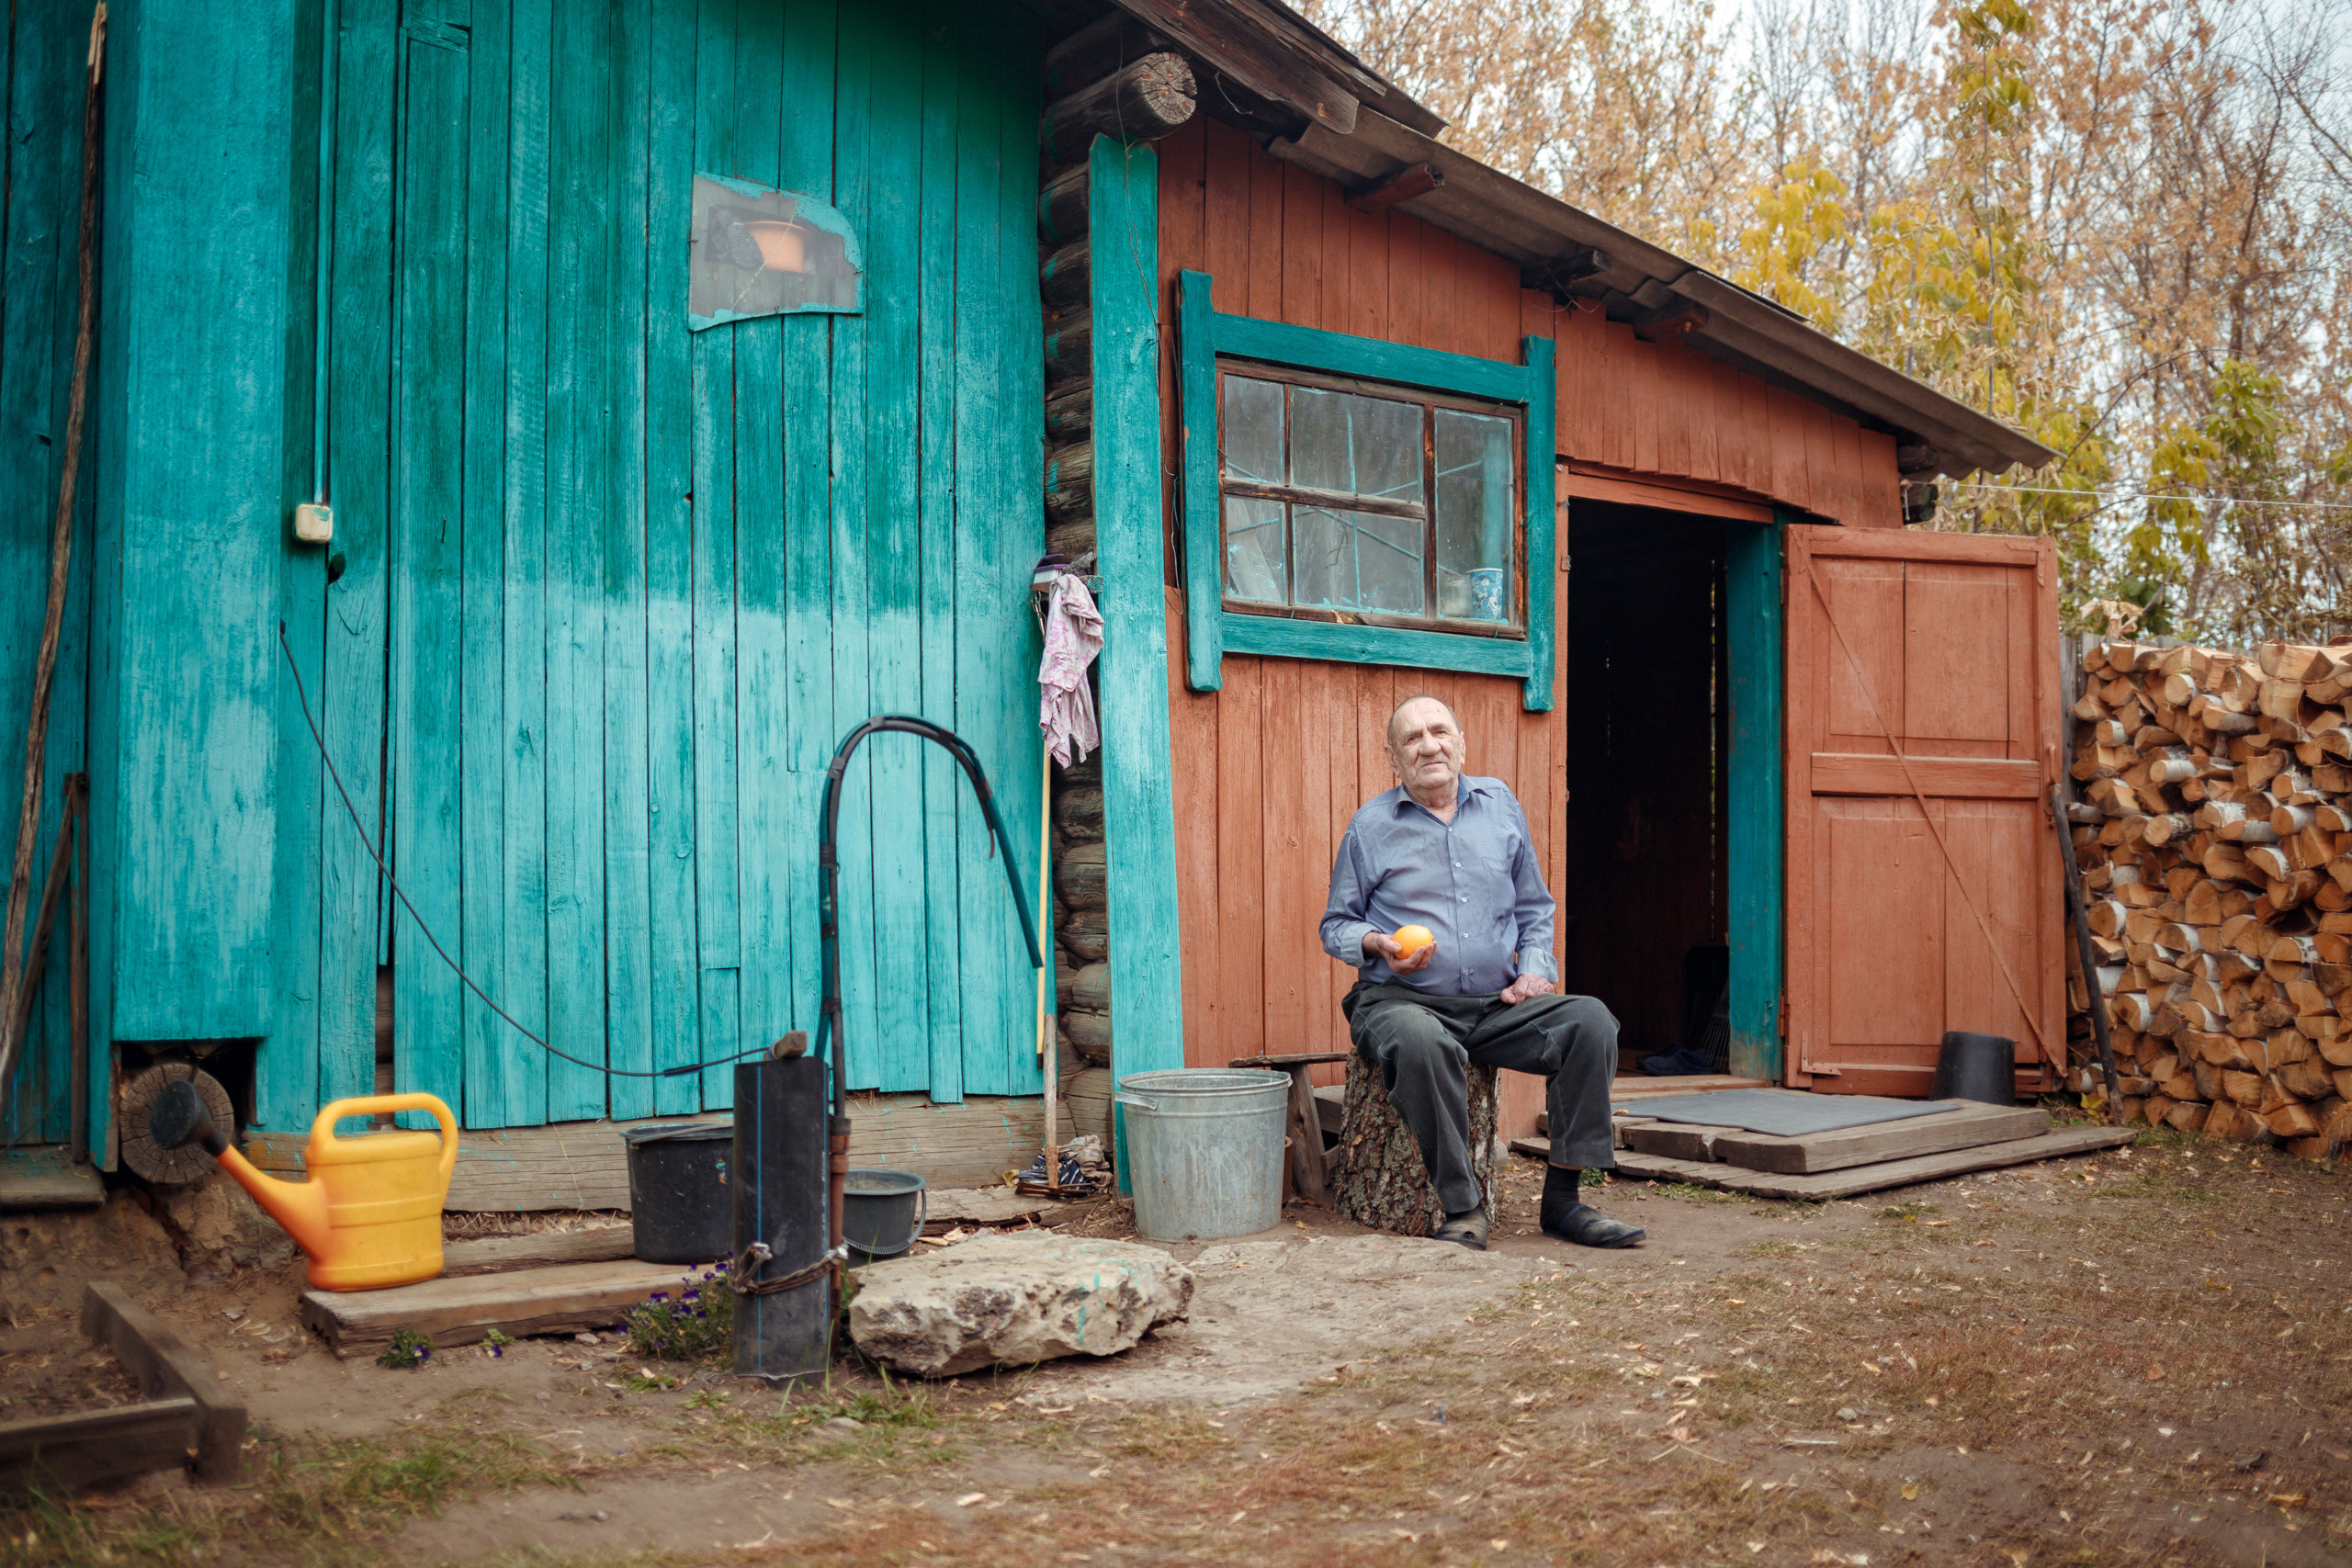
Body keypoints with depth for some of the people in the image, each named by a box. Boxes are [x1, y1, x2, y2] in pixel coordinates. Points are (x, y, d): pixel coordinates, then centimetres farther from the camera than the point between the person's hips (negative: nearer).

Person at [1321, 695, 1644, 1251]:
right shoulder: (1371, 825, 4)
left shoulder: (1500, 804, 13)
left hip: (1495, 1006, 4)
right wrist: (1378, 945, -12)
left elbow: (1534, 907, 21)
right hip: (1401, 1001, -3)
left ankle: (1562, 1196, -15)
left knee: (1590, 1019, -21)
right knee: (1422, 1043, -39)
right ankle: (1462, 1207, -26)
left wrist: (1535, 969, 3)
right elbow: (1336, 924, 10)